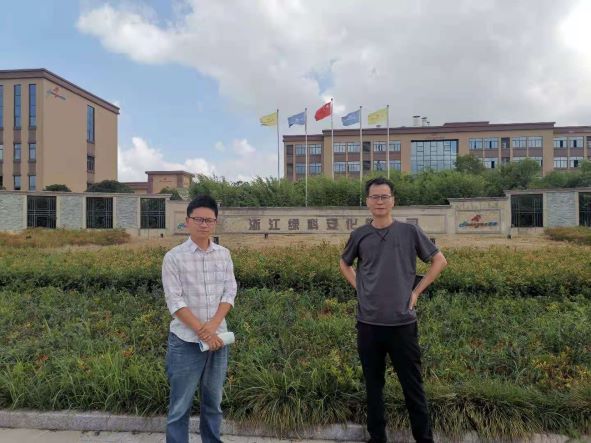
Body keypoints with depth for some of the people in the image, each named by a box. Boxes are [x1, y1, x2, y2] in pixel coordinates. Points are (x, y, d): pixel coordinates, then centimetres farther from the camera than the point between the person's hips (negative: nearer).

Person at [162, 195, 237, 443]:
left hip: (218, 338, 4)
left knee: (213, 402, 17)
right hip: (186, 340, -3)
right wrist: (202, 332, -15)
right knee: (180, 406, 5)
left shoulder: (224, 255, 4)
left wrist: (213, 325, -13)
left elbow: (230, 293, 2)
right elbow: (174, 301, -11)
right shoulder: (174, 257, -7)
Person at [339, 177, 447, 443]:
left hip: (402, 322, -2)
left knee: (412, 385, 8)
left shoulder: (409, 231, -2)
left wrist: (417, 291, 0)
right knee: (373, 384, 14)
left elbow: (440, 261, 8)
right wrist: (358, 288, 5)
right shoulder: (359, 235, 2)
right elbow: (345, 264, 20)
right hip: (368, 323, 2)